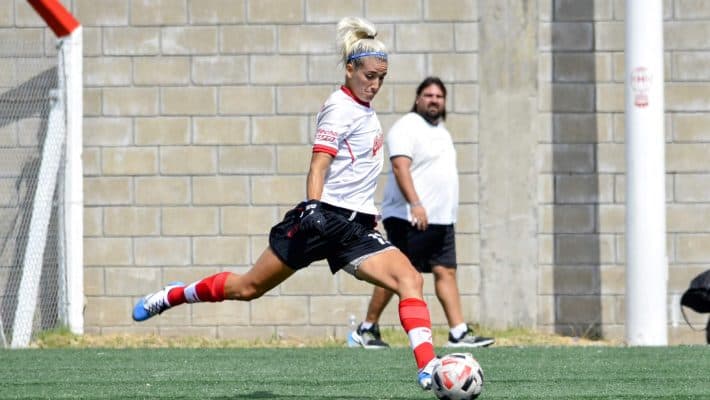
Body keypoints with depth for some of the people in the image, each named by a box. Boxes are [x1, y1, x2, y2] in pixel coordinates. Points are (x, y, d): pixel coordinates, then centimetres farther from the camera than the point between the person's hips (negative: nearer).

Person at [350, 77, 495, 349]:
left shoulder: (441, 131, 20)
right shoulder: (407, 128, -9)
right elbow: (400, 167, -21)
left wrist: (447, 212, 25)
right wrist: (415, 204, -31)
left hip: (441, 219, 8)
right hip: (409, 220, -8)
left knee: (446, 272, 1)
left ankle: (459, 333, -4)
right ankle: (366, 330, 4)